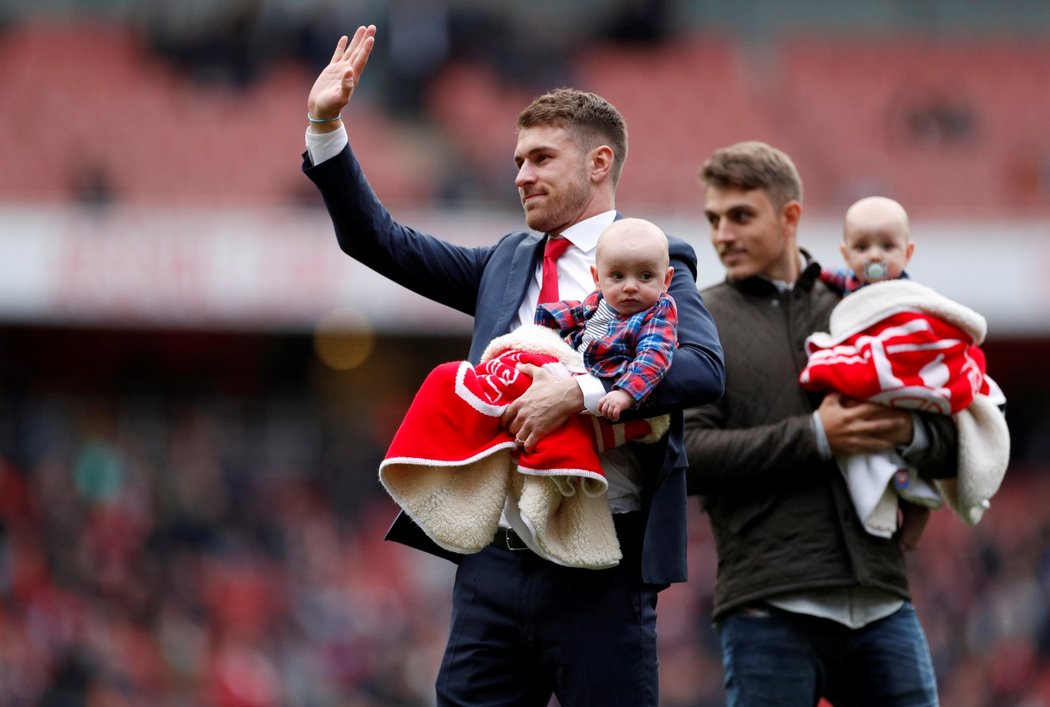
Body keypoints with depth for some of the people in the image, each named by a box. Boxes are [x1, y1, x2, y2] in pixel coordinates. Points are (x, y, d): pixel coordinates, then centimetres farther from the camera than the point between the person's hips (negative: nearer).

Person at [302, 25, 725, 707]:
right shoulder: (507, 263, 18)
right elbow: (380, 241, 18)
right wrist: (326, 125, 8)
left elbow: (704, 368, -17)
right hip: (493, 566, 6)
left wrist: (580, 394, -27)